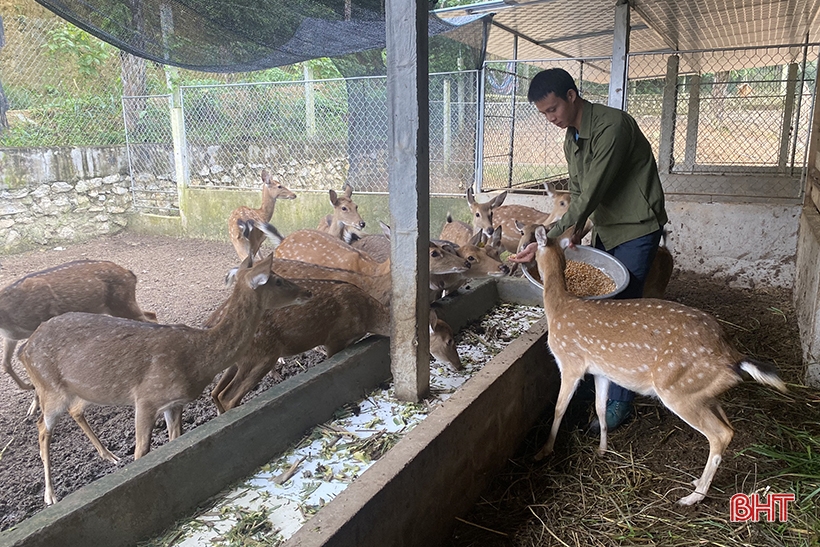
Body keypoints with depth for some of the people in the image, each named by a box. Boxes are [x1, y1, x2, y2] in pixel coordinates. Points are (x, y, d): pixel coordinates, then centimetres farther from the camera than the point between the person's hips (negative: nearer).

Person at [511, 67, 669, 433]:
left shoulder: (611, 126, -23)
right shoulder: (571, 139, 7)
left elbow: (591, 194, -28)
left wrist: (547, 243, -28)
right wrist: (576, 232, -7)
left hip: (636, 228, -8)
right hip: (604, 229, 8)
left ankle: (619, 402, 1)